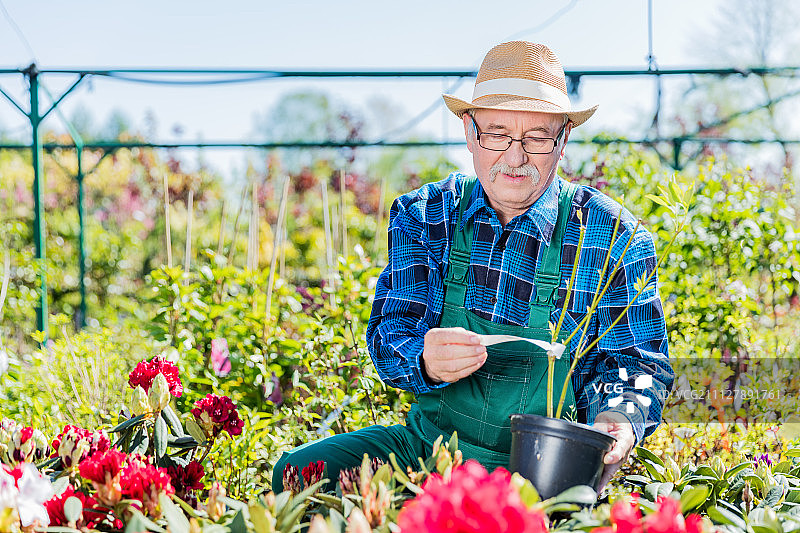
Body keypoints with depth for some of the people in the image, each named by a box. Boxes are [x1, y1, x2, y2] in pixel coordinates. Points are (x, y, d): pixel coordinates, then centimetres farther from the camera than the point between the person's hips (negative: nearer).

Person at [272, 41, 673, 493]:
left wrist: (619, 418, -21)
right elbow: (390, 336, -5)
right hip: (427, 441, 4)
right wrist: (425, 362, -31)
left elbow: (636, 362, 3)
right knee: (300, 471, -16)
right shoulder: (424, 216, 3)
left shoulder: (616, 239, -4)